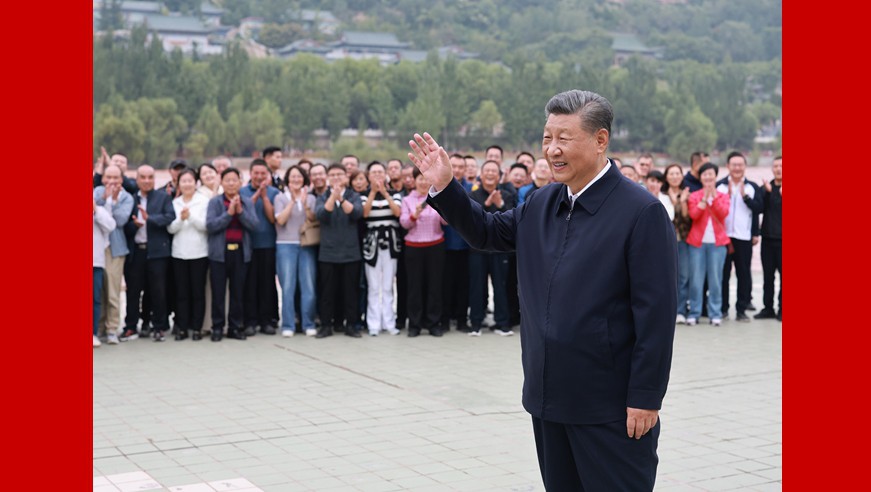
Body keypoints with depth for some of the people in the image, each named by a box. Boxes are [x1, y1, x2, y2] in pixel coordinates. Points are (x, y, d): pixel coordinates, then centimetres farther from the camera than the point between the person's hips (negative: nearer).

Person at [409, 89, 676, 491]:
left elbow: (656, 313, -15)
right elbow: (487, 232, 22)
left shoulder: (641, 212, -14)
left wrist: (645, 398, -16)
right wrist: (444, 187, 7)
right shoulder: (541, 205, 8)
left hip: (610, 407, -7)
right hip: (548, 398, 7)